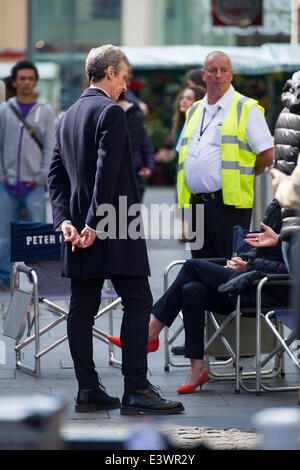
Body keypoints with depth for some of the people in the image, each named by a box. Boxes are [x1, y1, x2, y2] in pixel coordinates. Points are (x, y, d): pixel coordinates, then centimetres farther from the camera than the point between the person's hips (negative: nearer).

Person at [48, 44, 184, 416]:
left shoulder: (68, 116, 15)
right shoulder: (110, 112, -11)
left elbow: (56, 173, 11)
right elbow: (107, 173, -19)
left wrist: (65, 219, 2)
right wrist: (96, 224, -18)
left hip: (80, 230, 9)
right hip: (111, 229, -9)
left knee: (82, 308, 7)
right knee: (137, 302, -4)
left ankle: (88, 391, 10)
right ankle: (135, 391, -7)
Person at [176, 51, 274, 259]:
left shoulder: (246, 109, -2)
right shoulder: (194, 111, 19)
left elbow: (267, 155, -7)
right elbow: (183, 154, 24)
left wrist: (243, 176, 1)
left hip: (229, 203, -6)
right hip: (195, 202, 6)